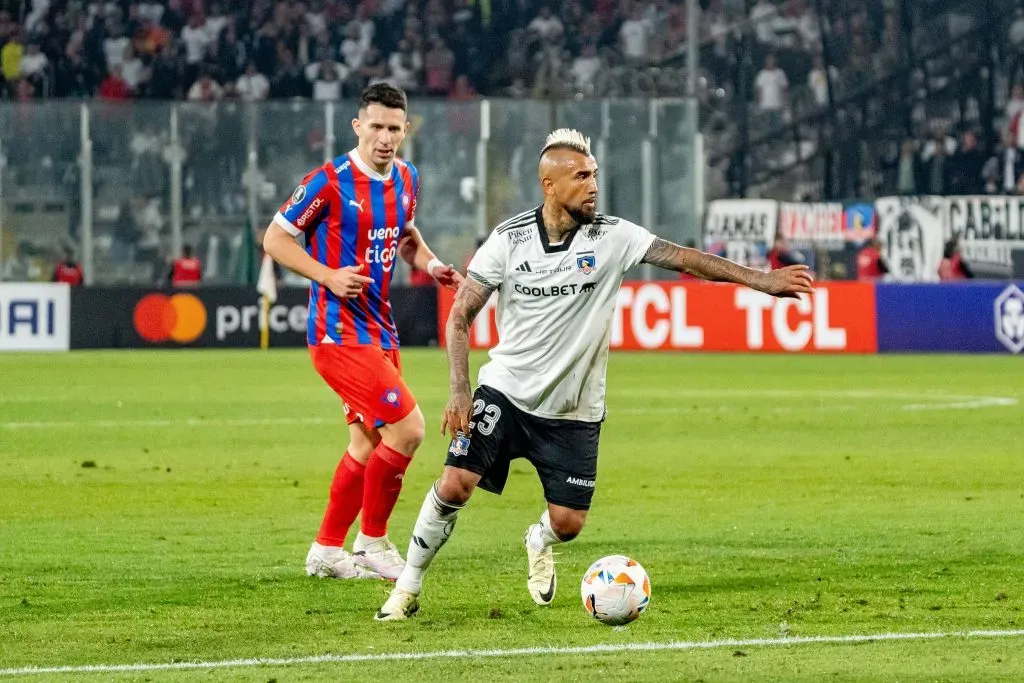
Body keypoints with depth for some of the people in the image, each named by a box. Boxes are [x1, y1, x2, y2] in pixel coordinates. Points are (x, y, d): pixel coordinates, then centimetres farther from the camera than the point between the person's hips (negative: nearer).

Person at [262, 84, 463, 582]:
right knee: (407, 428, -14)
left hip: (379, 331, 8)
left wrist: (430, 264, 5)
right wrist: (329, 276, -21)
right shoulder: (330, 182, -15)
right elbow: (275, 238, -9)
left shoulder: (405, 179, 7)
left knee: (367, 443, 14)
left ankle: (327, 550, 25)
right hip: (339, 332, -8)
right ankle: (372, 542, 0)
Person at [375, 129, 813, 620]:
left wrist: (761, 280, -23)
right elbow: (460, 316, -5)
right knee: (455, 484, -17)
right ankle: (408, 587, 1)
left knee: (568, 522, -3)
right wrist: (459, 391, -16)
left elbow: (686, 258, -14)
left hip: (574, 411, 1)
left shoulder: (612, 237, -8)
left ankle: (539, 543, 36)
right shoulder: (509, 239, -8)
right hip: (506, 392, -1)